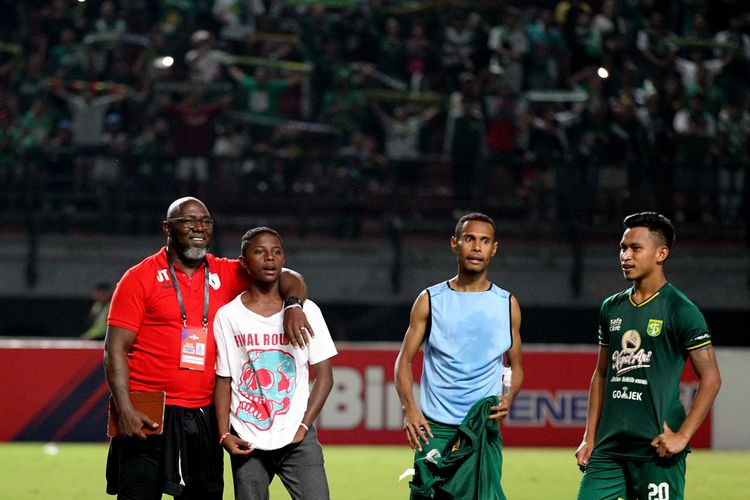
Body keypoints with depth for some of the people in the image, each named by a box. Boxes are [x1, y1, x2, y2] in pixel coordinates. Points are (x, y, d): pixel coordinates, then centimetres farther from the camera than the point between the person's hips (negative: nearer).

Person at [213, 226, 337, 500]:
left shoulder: (307, 311, 4)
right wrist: (224, 434, -4)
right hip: (246, 442, 1)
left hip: (297, 438, 0)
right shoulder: (227, 316, 4)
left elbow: (324, 376, 4)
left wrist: (304, 426, -6)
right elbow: (223, 380, 6)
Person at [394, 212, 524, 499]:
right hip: (435, 430, -1)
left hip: (485, 431, 1)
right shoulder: (430, 300, 5)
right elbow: (404, 360, 7)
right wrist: (409, 408, -10)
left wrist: (508, 398, -6)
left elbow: (516, 366, 16)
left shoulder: (507, 304, 9)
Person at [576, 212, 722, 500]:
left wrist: (681, 436, -14)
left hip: (655, 450, -6)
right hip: (610, 446, 6)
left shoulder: (680, 310, -6)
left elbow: (711, 378, -8)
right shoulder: (612, 308, 14)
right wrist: (589, 438, 15)